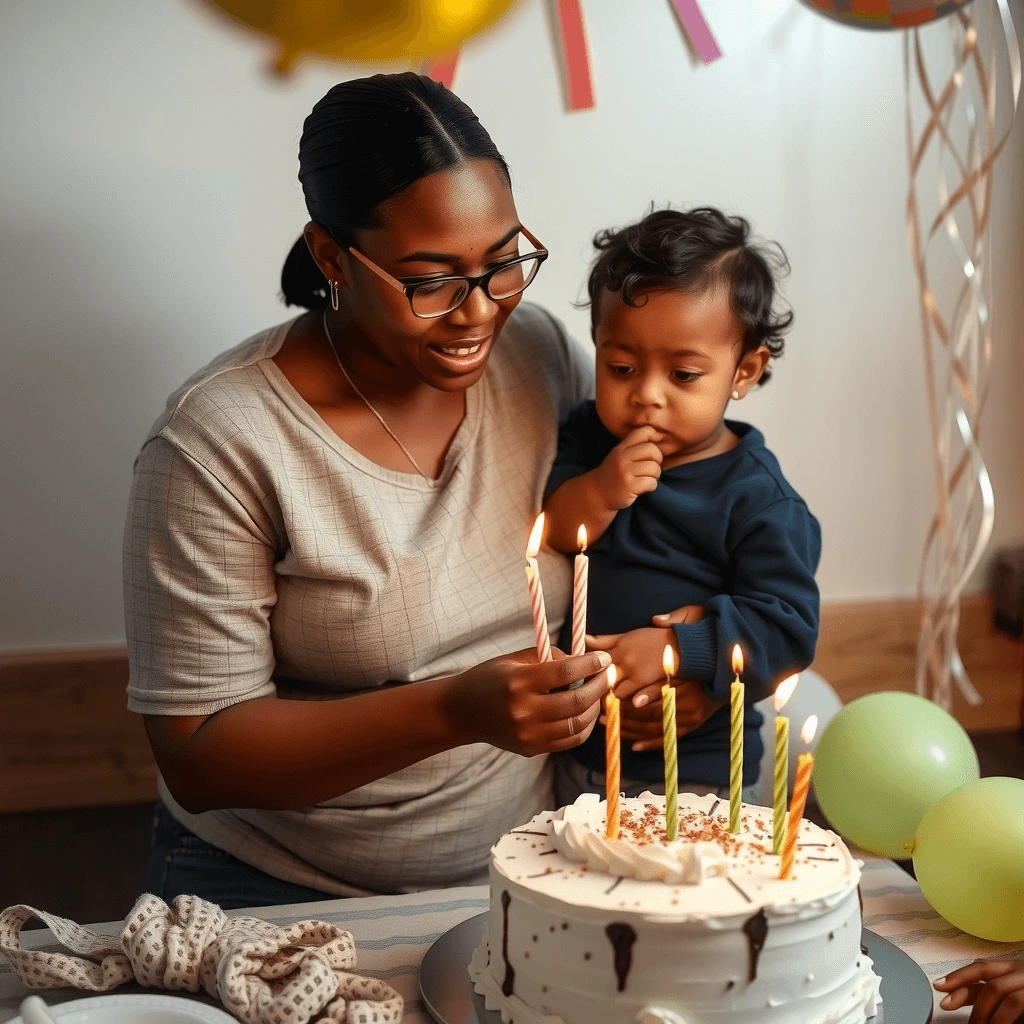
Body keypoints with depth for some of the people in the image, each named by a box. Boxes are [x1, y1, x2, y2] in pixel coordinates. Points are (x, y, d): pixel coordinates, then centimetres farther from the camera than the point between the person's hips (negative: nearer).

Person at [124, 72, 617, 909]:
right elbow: (195, 759, -15)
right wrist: (453, 713, -26)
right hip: (280, 894, -3)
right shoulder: (219, 443, -16)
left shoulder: (539, 347, -1)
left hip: (523, 866, 4)